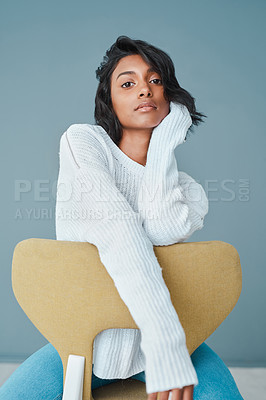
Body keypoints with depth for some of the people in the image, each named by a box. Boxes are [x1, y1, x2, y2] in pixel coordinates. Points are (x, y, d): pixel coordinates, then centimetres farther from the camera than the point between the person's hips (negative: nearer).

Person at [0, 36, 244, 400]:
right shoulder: (82, 140, -8)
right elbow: (119, 231, -23)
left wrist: (165, 140, -12)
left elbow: (163, 231, -25)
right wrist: (166, 341, -32)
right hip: (86, 337, -1)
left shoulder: (190, 191, 0)